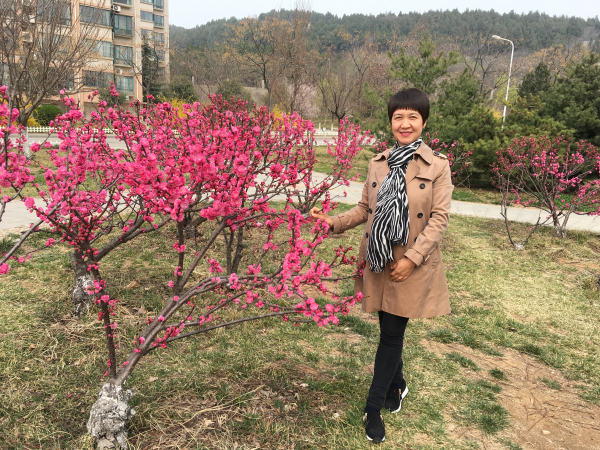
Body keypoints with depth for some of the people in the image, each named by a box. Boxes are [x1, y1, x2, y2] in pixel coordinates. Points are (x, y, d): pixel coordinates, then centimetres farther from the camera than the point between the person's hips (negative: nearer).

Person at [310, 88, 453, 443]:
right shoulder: (378, 164, 5)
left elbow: (440, 218, -10)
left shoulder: (437, 165, -6)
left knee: (392, 333, 2)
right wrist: (333, 222, -6)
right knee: (390, 331, 15)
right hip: (380, 261, 3)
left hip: (413, 266, -3)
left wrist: (411, 259, -16)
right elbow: (366, 208, 9)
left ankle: (374, 408, 18)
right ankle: (397, 385, 41)